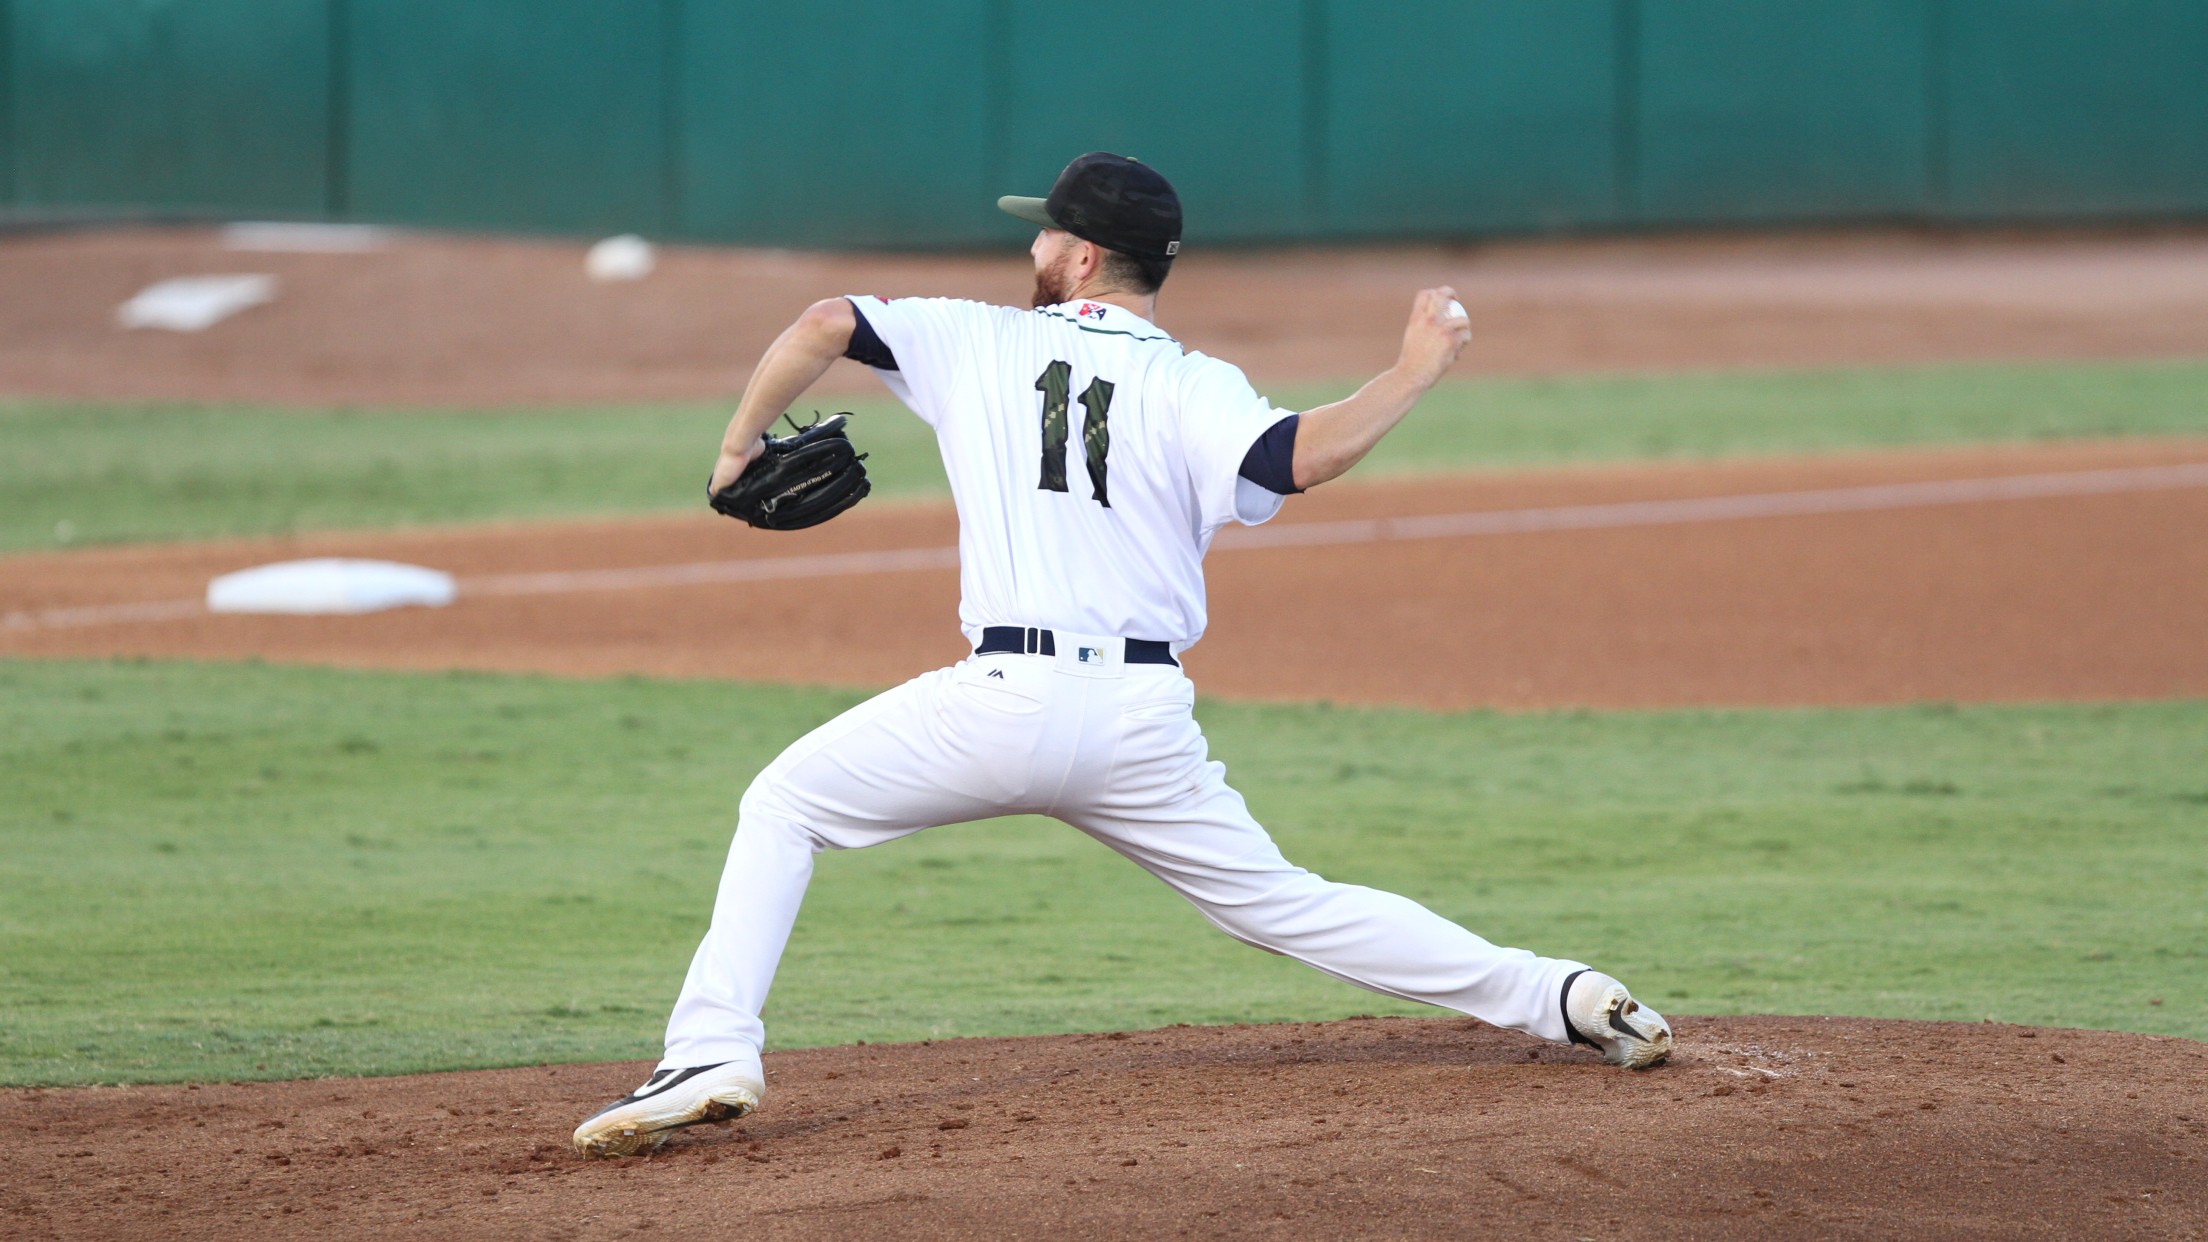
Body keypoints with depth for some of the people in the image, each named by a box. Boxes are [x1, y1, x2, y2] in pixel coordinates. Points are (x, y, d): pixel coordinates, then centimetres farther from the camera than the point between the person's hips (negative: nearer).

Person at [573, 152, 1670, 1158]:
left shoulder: (984, 340, 8)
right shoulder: (1192, 388, 5)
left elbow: (822, 326, 1)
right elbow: (1301, 459, -14)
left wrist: (736, 454, 13)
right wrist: (1412, 375, -1)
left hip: (1005, 702, -2)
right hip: (1144, 718, 2)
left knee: (783, 807, 14)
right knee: (1280, 904, 14)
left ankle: (711, 1055, -3)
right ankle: (1558, 999, 6)